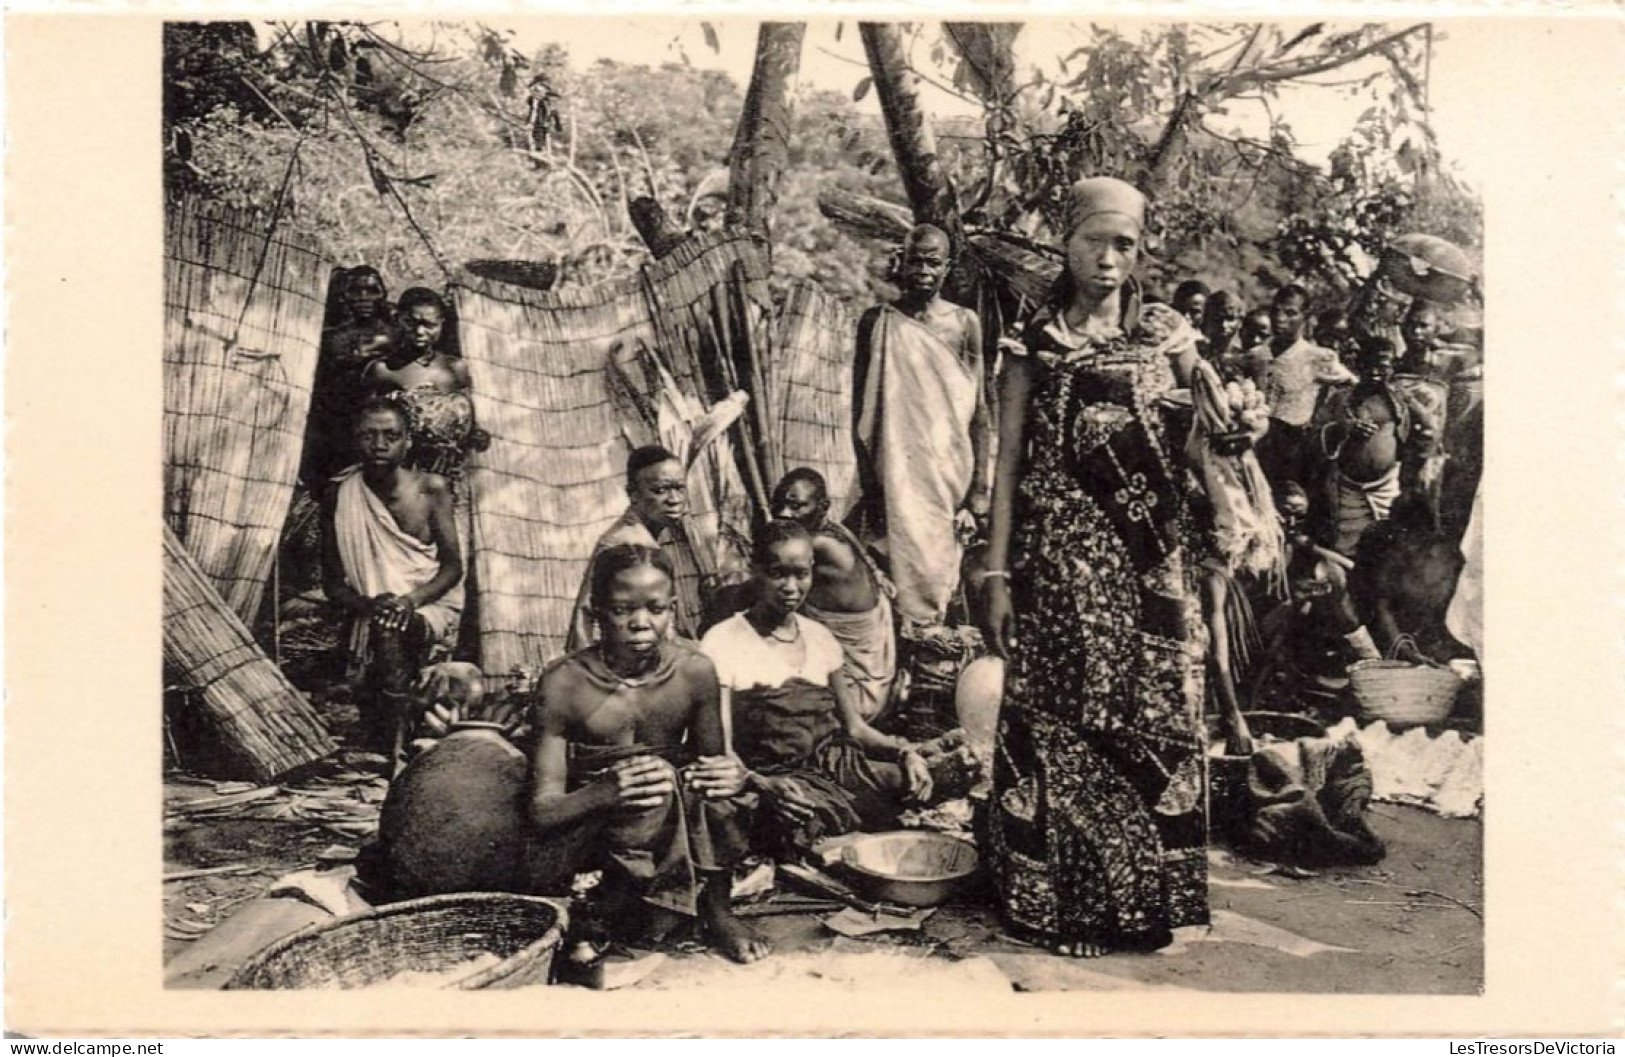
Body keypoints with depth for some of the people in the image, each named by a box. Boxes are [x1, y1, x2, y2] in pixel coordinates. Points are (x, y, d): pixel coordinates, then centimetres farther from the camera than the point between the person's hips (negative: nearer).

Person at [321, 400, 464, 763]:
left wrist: (410, 600, -22)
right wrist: (368, 605, -19)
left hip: (431, 603, -2)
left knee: (390, 631, -34)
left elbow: (453, 565, -5)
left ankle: (390, 757, -27)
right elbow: (332, 582, 2)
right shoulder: (340, 498, -2)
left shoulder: (431, 489, -5)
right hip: (369, 613, 2)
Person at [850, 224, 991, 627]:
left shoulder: (964, 323, 3)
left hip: (950, 481, 1)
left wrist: (977, 496, -3)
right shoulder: (877, 322, 2)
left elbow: (979, 415, 2)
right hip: (896, 483, 0)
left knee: (944, 581, 2)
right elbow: (861, 413, 3)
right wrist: (871, 491, -2)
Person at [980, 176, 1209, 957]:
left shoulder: (1166, 335, 9)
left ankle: (1148, 894, 22)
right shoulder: (1035, 344, 4)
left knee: (1155, 716, 5)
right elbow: (1009, 462, 2)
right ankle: (1061, 901, 16)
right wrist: (996, 572, -3)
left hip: (1153, 555, 2)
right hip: (1060, 555, -2)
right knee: (1061, 722, 1)